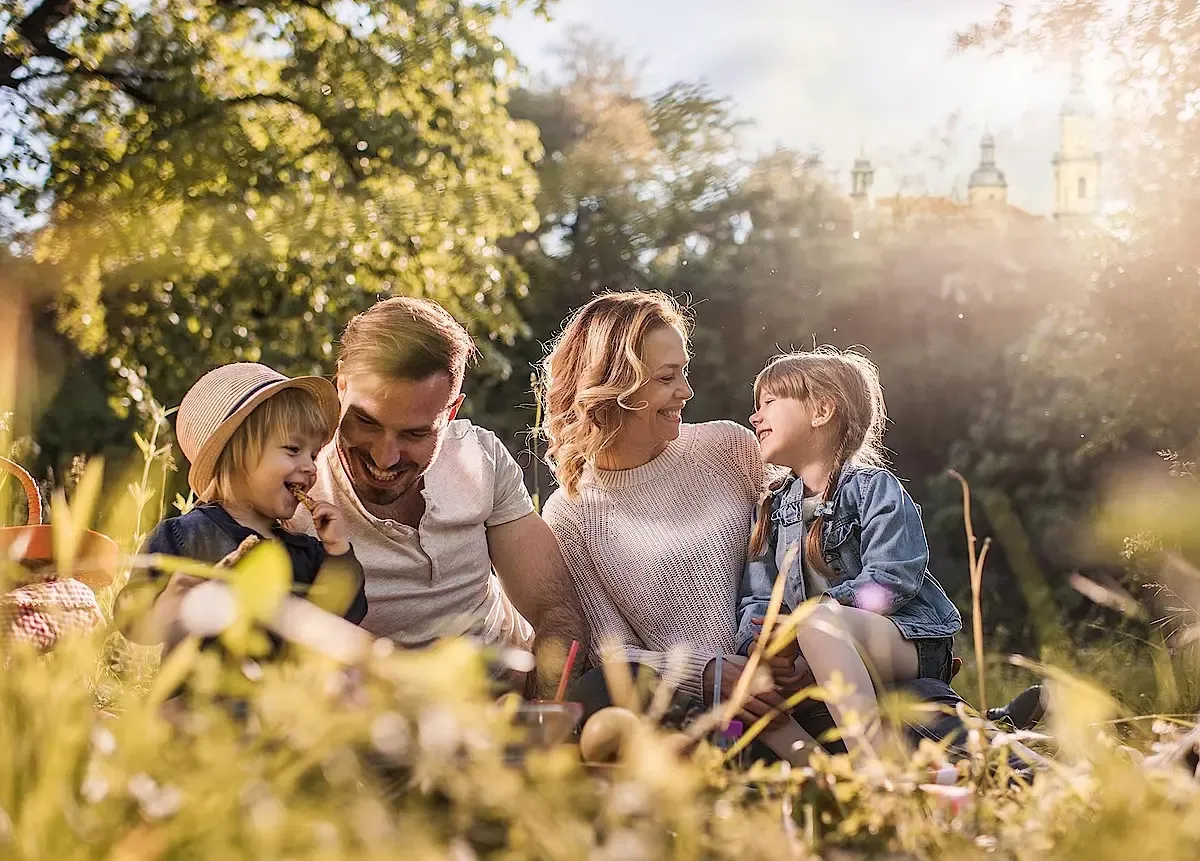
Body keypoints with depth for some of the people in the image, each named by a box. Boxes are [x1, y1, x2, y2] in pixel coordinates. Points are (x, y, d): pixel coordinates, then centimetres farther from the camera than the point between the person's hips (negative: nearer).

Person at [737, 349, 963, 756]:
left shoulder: (873, 487, -2)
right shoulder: (772, 508, 17)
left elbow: (892, 579, -14)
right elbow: (757, 598, 7)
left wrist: (807, 618, -21)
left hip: (909, 642, -6)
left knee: (820, 622, -38)